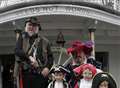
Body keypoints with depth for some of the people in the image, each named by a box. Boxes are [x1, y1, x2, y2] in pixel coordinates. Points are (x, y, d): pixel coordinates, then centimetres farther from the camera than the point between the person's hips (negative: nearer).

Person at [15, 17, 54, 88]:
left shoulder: (44, 41, 12)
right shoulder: (22, 38, 11)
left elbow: (50, 56, 10)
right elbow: (17, 51, -5)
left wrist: (47, 67, -8)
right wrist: (29, 57, -20)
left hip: (42, 74, 1)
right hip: (27, 74, -1)